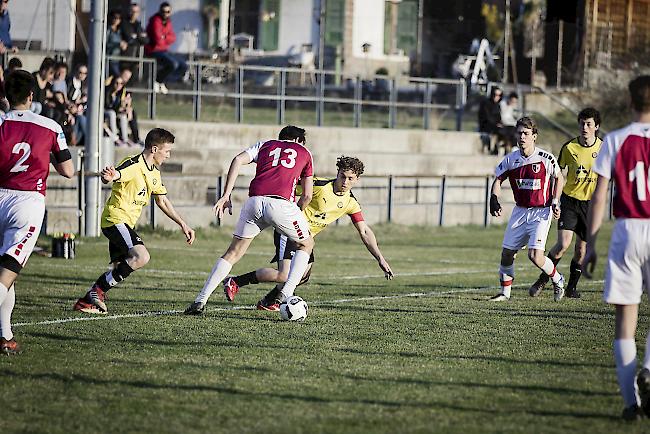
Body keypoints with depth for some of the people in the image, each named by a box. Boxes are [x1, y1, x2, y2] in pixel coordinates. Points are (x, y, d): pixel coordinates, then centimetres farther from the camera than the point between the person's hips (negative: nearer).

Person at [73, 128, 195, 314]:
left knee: (120, 269, 9)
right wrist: (108, 177, -60)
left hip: (125, 223, 10)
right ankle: (99, 289, -18)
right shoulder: (133, 165, -16)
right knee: (141, 257, -26)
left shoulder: (154, 172, 15)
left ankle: (86, 301, 15)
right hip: (116, 219, -10)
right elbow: (115, 175, -35)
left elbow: (163, 201, 24)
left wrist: (183, 224, 24)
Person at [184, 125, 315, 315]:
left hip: (254, 201, 2)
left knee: (233, 253, 14)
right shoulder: (304, 152, 26)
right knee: (306, 245, 23)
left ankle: (200, 301, 6)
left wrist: (226, 196, 7)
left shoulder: (265, 145, 28)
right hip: (281, 203, -2)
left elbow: (238, 160, 10)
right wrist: (297, 210, 36)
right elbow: (307, 195, 19)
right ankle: (286, 295, 6)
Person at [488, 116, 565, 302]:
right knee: (507, 253, 3)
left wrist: (555, 201, -3)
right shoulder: (511, 159, -3)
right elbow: (498, 180, 9)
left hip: (541, 212, -4)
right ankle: (505, 292, 21)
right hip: (520, 211, 4)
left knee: (535, 256, -16)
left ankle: (557, 280, 12)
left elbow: (559, 178, 5)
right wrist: (494, 200, -8)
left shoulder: (545, 158, -12)